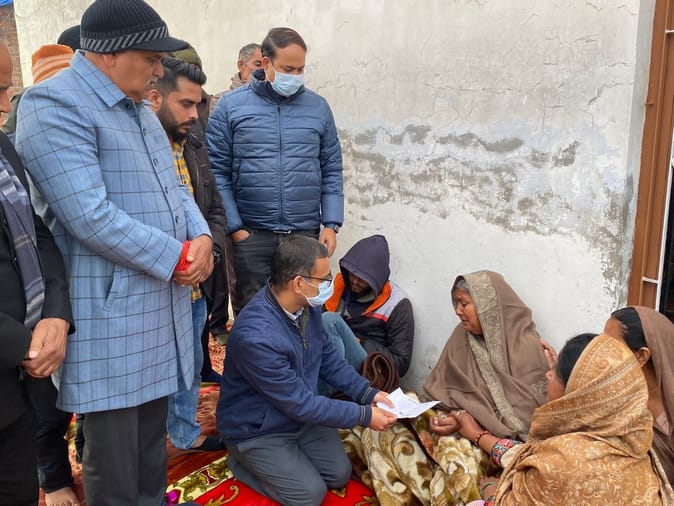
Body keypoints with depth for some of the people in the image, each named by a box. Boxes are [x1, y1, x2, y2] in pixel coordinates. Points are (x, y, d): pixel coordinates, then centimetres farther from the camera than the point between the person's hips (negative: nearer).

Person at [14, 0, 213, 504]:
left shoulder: (139, 107, 15)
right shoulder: (54, 105, -14)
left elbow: (173, 186, 16)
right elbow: (91, 217, -24)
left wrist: (201, 238, -4)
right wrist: (179, 257, -16)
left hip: (161, 298, 8)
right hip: (110, 312, -8)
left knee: (153, 433, 21)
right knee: (114, 456, 6)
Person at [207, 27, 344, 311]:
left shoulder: (318, 107, 8)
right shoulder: (230, 106, 0)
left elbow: (331, 171, 9)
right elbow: (218, 173, -2)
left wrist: (331, 224, 0)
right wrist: (234, 227, -7)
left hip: (306, 234, 2)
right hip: (251, 235, -2)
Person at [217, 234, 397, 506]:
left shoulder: (307, 305, -12)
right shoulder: (256, 336, -38)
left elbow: (327, 357, 4)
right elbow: (300, 403, -29)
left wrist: (368, 392, -7)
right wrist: (364, 415, -24)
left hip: (301, 414, 7)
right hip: (257, 431, -7)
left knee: (340, 475, 5)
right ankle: (244, 462, 12)